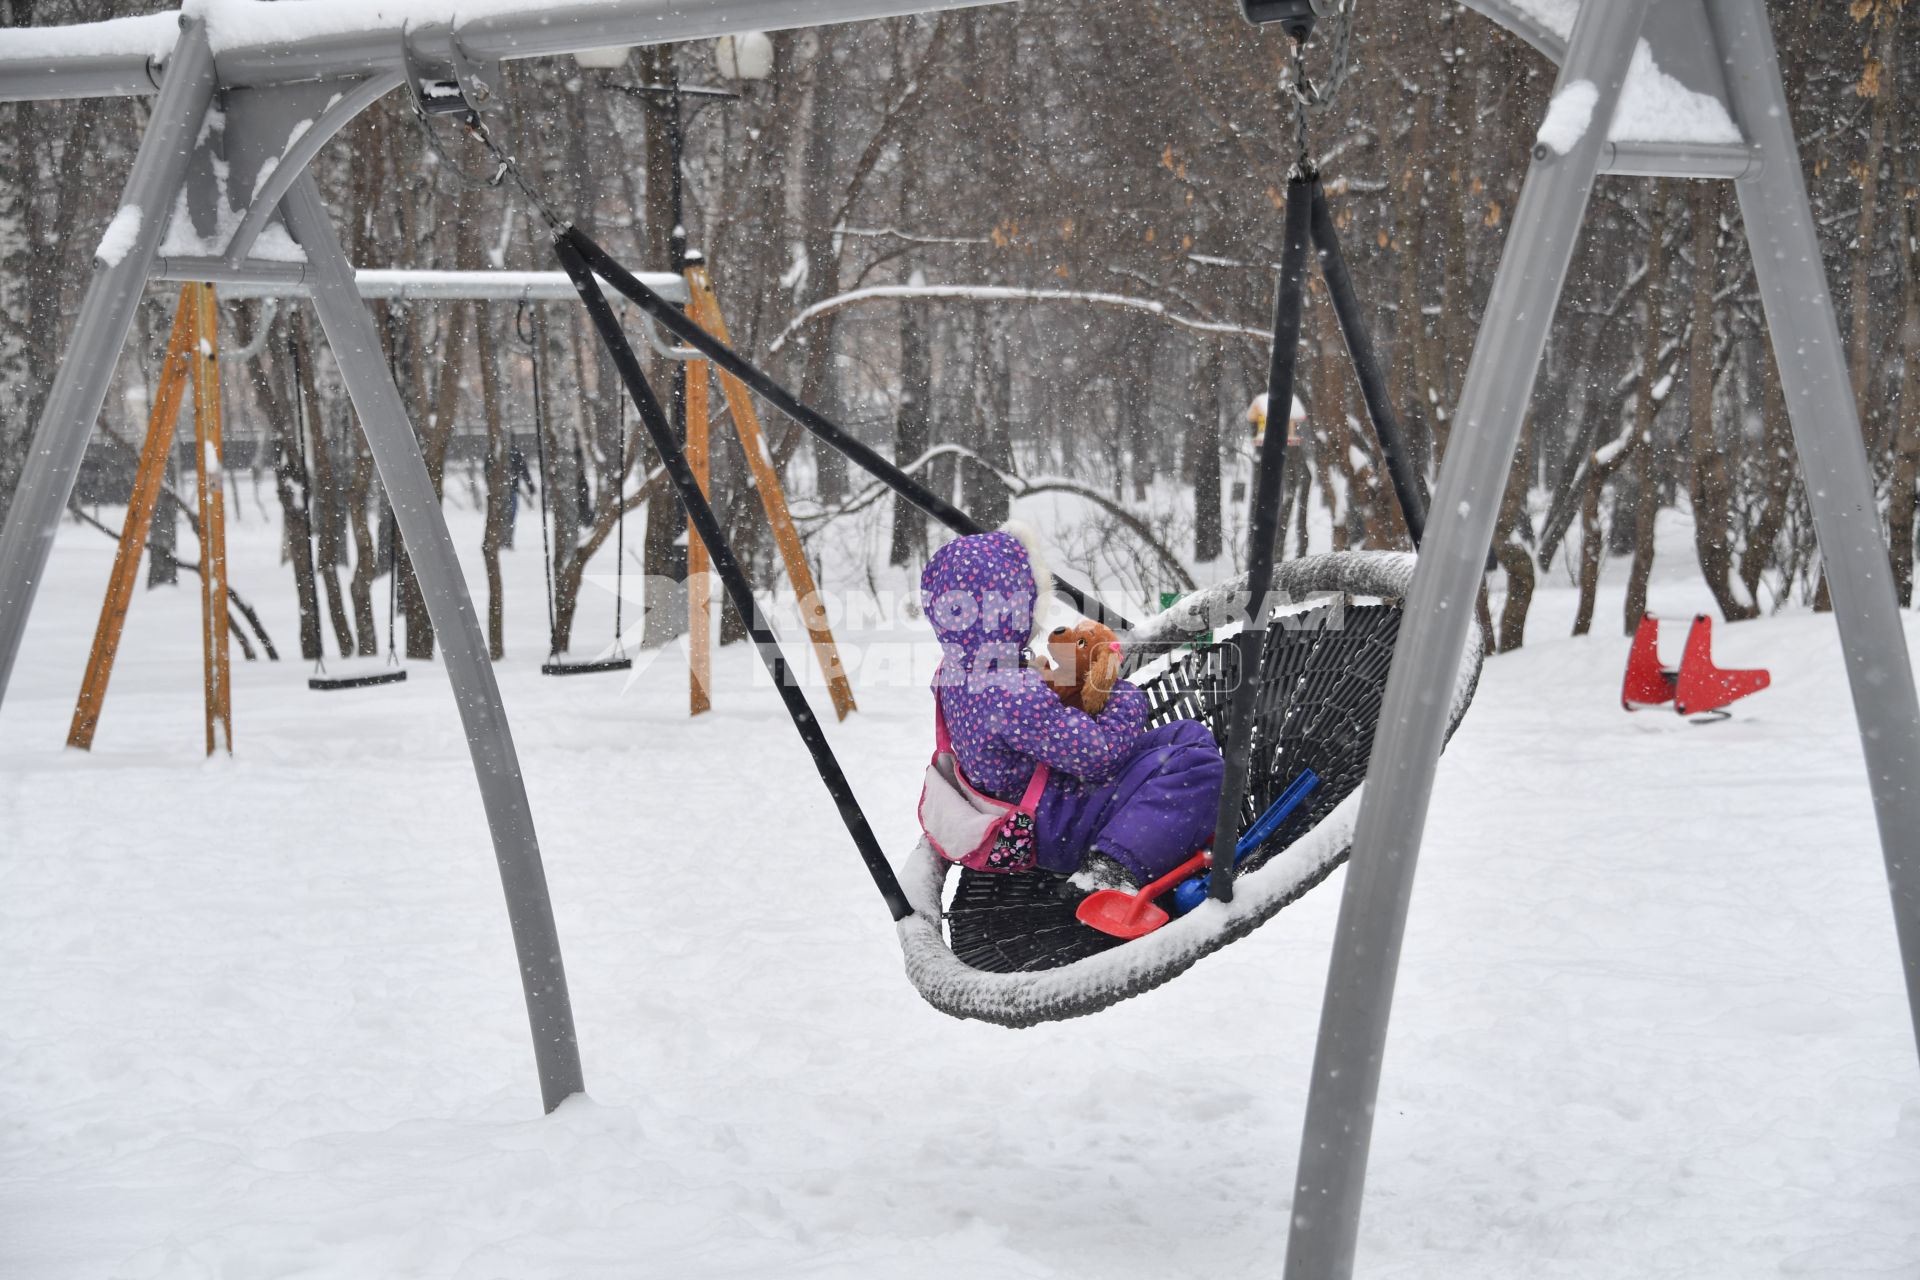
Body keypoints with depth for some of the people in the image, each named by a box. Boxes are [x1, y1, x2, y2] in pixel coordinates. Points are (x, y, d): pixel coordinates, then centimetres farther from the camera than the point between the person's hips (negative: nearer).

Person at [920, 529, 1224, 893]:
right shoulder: (1012, 693, -32)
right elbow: (1099, 753, -27)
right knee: (1197, 764, -21)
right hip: (1060, 832, -10)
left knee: (1189, 734, 16)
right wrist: (1128, 698, -8)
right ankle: (1114, 867, -27)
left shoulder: (956, 671, 1)